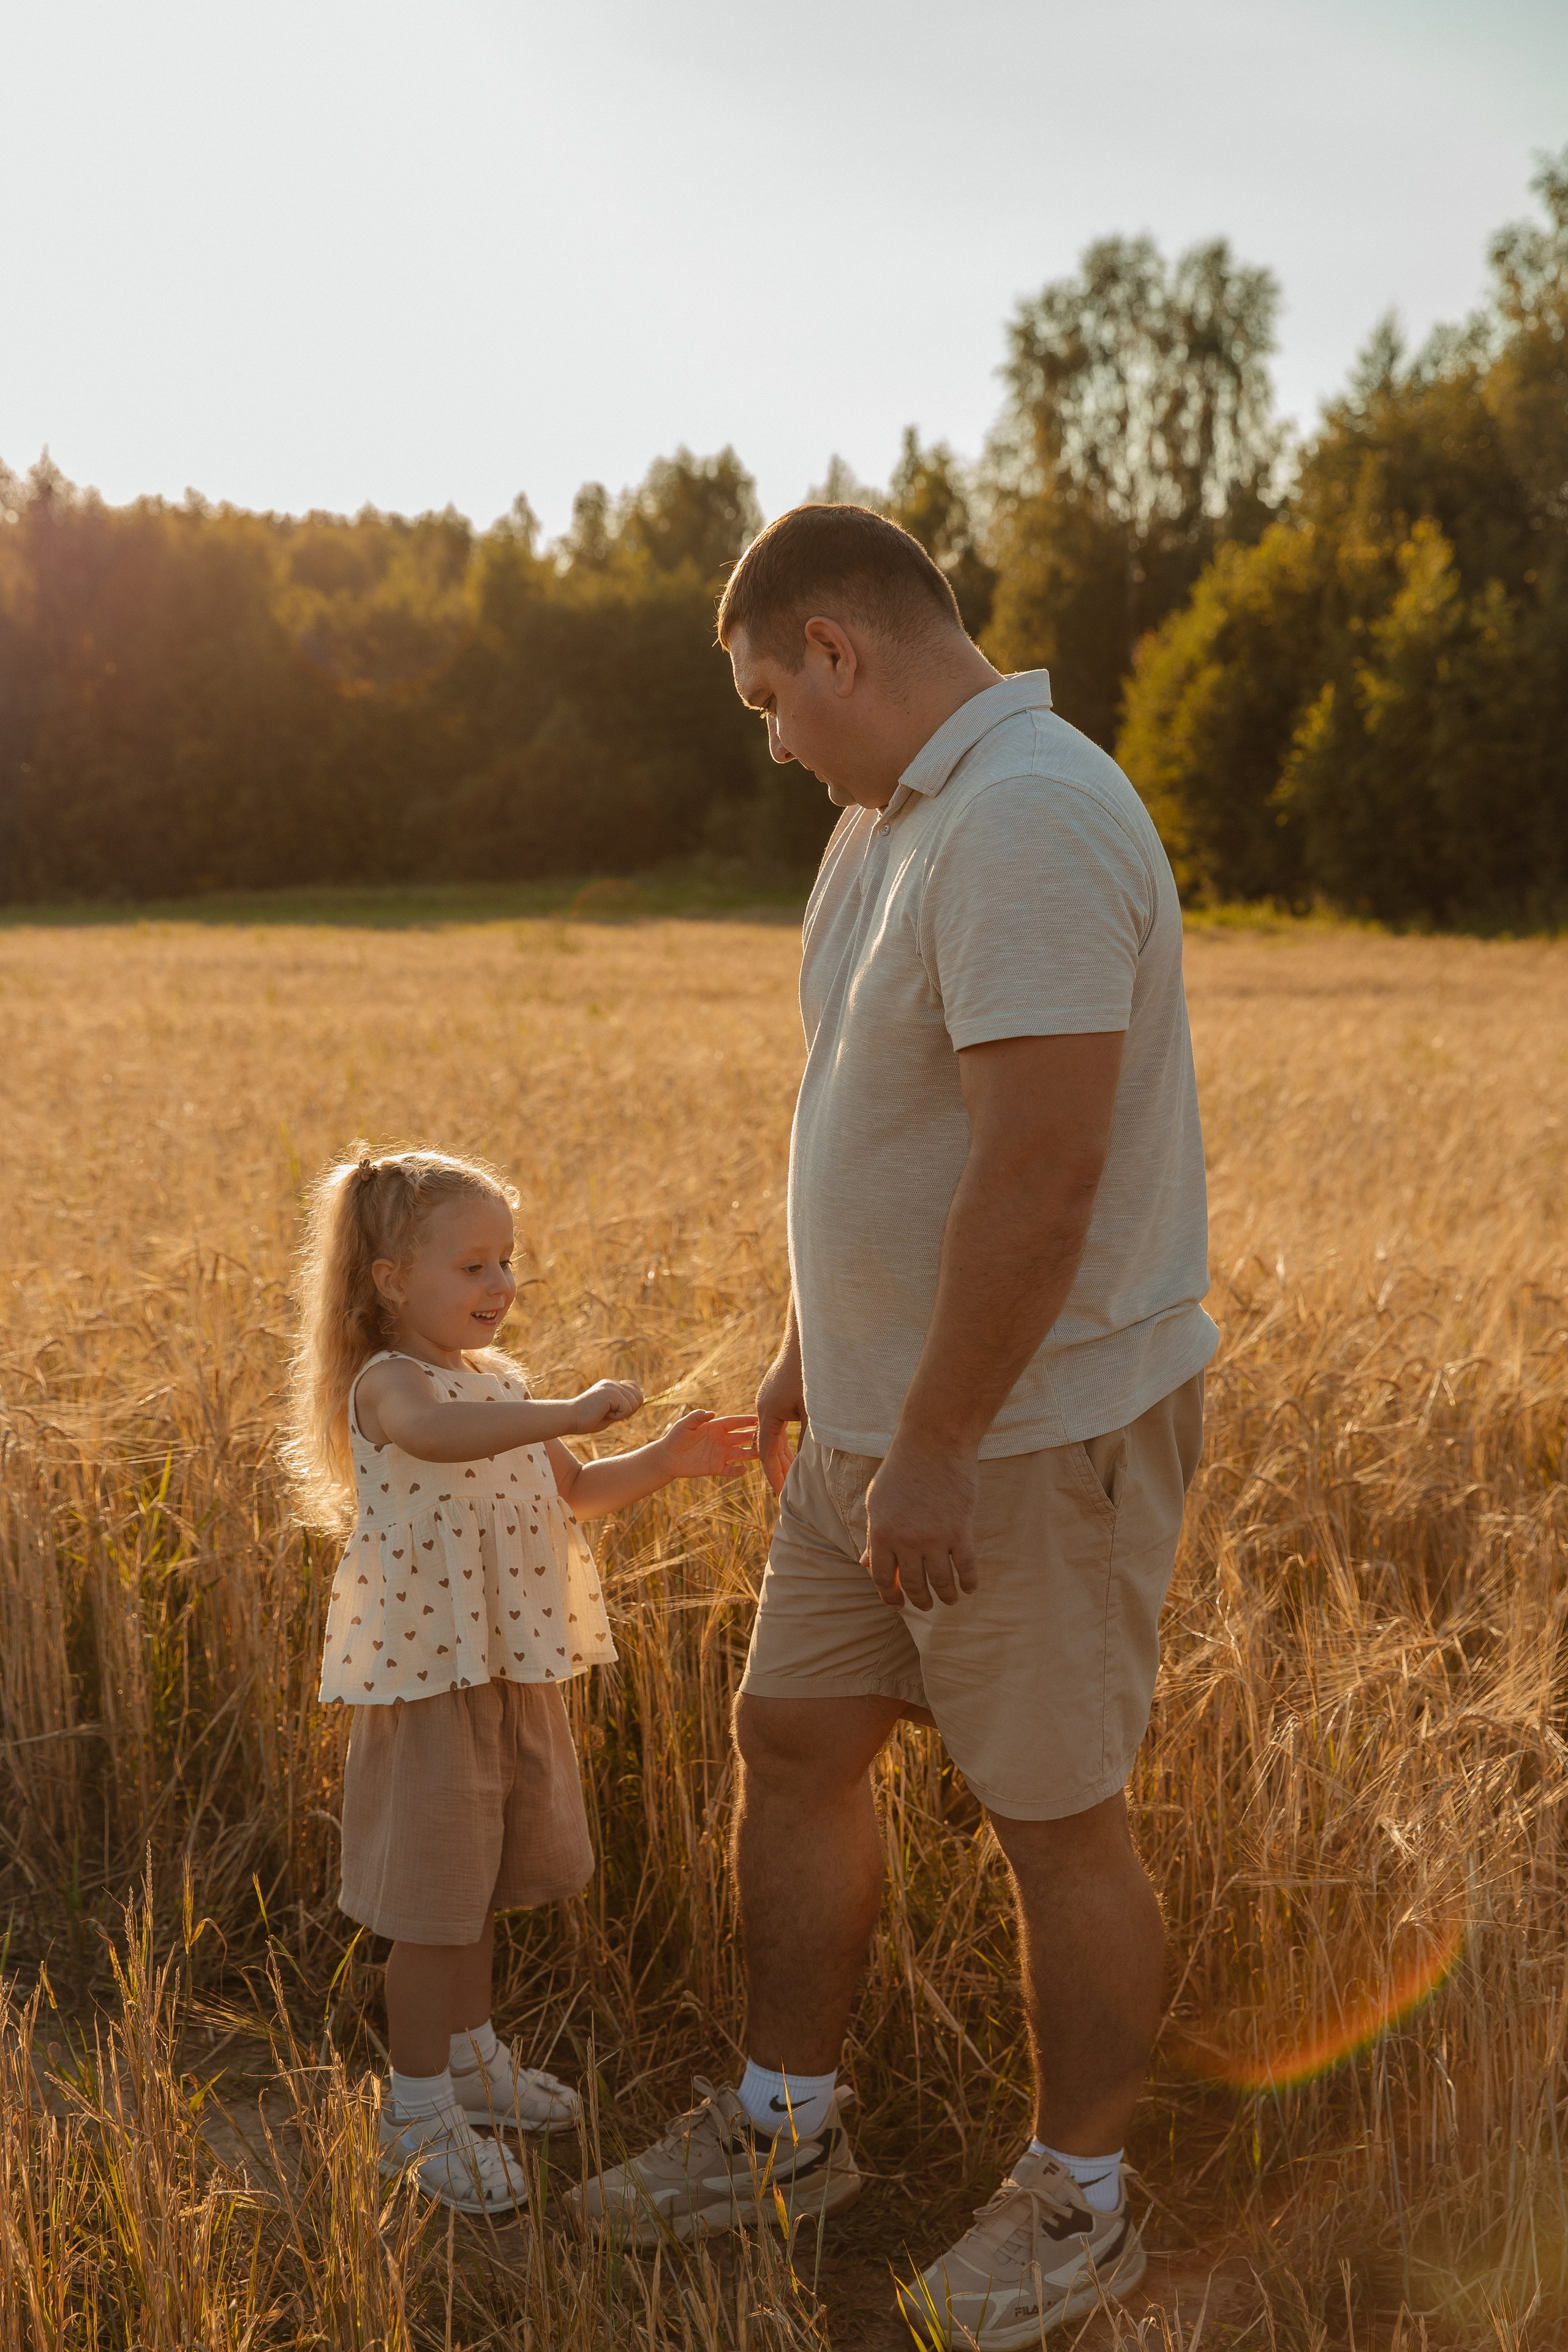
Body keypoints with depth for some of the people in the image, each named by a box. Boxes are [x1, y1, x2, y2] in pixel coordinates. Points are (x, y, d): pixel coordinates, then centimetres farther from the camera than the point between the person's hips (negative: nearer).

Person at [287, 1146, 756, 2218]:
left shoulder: (499, 1383, 10)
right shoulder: (386, 1385, -17)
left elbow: (572, 1491, 20)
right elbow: (434, 1434, -42)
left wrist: (665, 1459, 5)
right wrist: (574, 1411, -47)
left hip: (516, 1670, 8)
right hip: (430, 1676, -8)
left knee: (478, 1887, 21)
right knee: (433, 1905, 2)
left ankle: (472, 2060, 39)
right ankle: (422, 2112, 17)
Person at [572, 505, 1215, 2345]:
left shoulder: (1030, 825, -23)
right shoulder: (892, 816, 10)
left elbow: (1042, 1172, -29)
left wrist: (936, 1450, -23)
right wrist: (812, 1343, 20)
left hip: (1036, 1434, -10)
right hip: (894, 1414, 10)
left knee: (1051, 1817, 6)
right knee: (791, 1740, 16)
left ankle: (1078, 2201, 28)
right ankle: (783, 2125, 35)